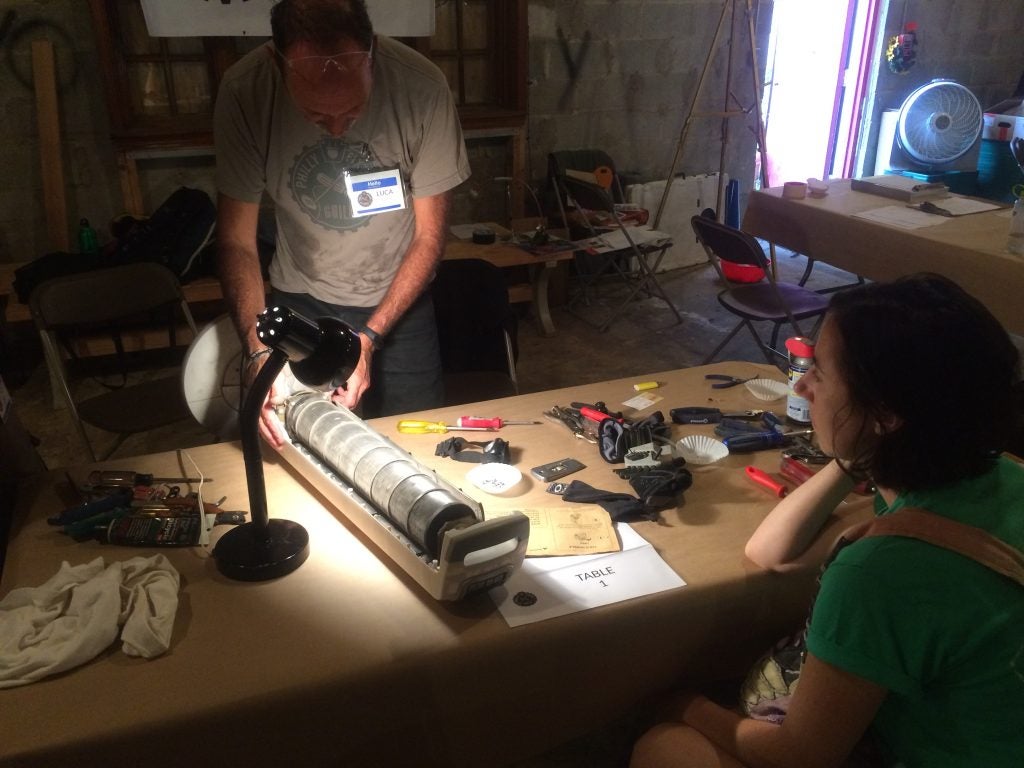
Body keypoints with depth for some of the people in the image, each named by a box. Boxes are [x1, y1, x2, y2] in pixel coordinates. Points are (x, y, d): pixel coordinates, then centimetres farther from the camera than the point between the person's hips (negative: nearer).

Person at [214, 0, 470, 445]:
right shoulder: (244, 92, -23)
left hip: (398, 298, 0)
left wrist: (369, 338, -22)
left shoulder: (421, 87, -25)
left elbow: (429, 236, -15)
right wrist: (258, 354, -29)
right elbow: (237, 241, -15)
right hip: (300, 298, 1)